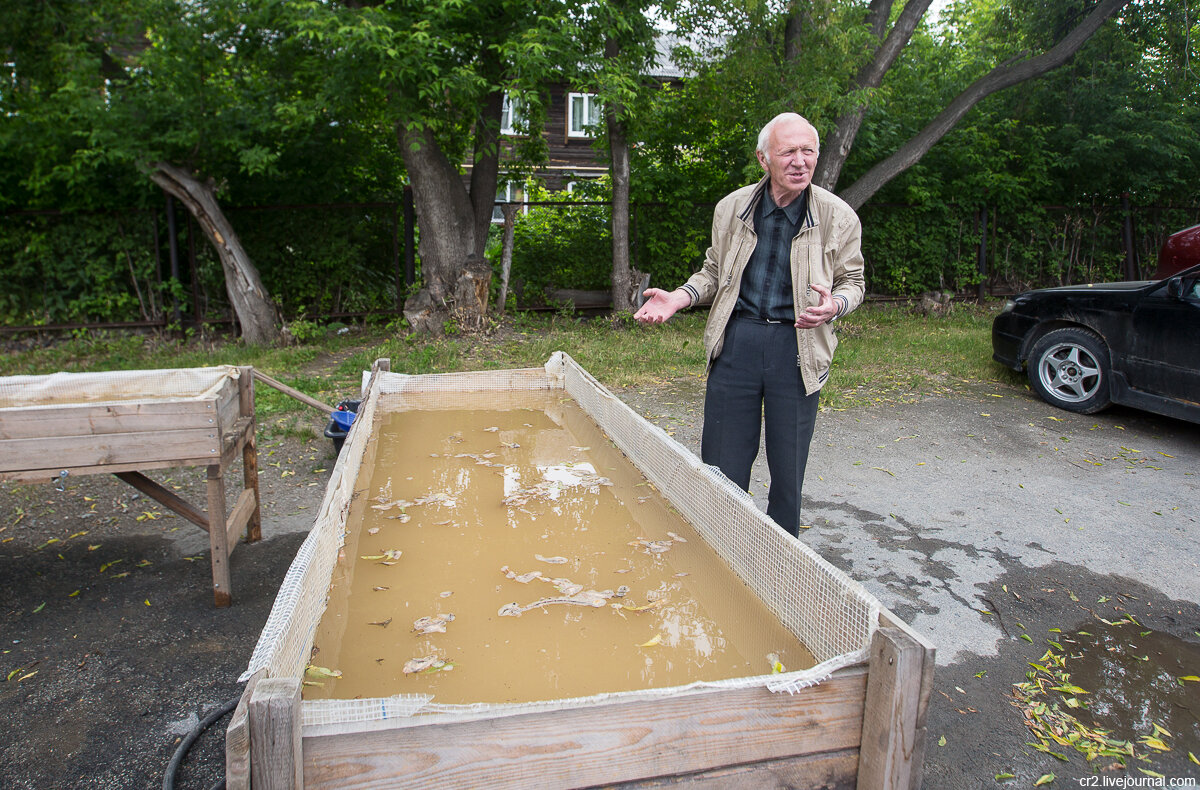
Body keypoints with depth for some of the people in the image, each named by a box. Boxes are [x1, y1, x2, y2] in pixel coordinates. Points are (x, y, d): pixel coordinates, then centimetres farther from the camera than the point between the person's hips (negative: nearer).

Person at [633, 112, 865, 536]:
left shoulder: (839, 217, -2)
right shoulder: (731, 208, 3)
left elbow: (852, 281, 9)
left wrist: (835, 305, -15)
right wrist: (679, 297, -3)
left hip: (797, 347, -1)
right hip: (736, 339, 1)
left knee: (788, 466, 8)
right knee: (722, 465, 6)